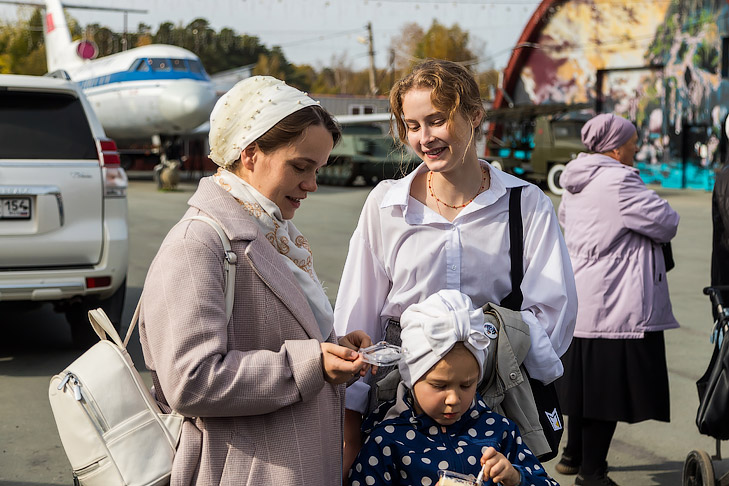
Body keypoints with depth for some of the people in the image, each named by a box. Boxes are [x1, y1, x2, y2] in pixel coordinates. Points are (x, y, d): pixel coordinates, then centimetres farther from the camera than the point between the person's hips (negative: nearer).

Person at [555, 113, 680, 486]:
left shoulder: (576, 182, 10)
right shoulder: (618, 182, -18)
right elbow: (666, 223, -15)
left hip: (578, 299, 9)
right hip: (614, 305, -9)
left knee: (584, 381, 20)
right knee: (608, 387, 0)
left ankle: (574, 455, 32)